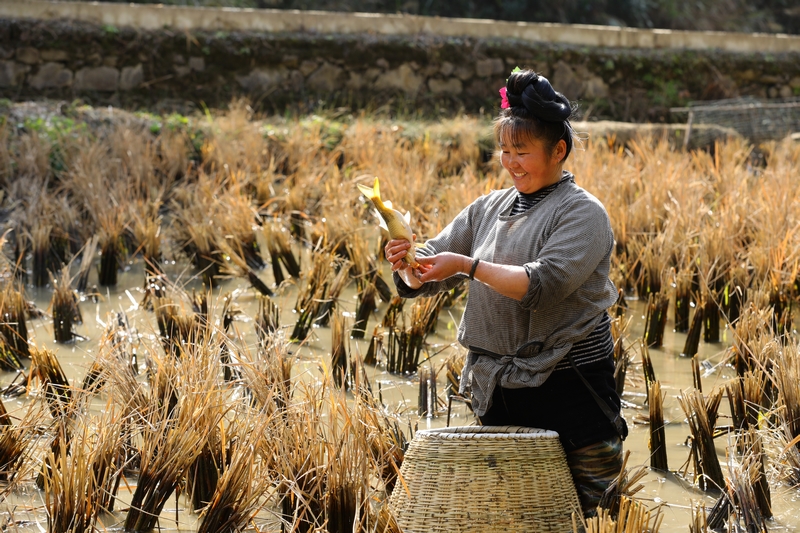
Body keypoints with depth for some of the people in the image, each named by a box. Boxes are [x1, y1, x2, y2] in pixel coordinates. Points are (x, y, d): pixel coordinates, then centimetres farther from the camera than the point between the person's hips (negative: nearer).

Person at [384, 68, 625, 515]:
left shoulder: (582, 213, -8)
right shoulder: (489, 209, 9)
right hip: (501, 391, 6)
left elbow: (542, 284, -23)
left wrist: (468, 265, -27)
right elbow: (428, 276, 7)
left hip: (568, 390, -6)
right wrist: (409, 264, -16)